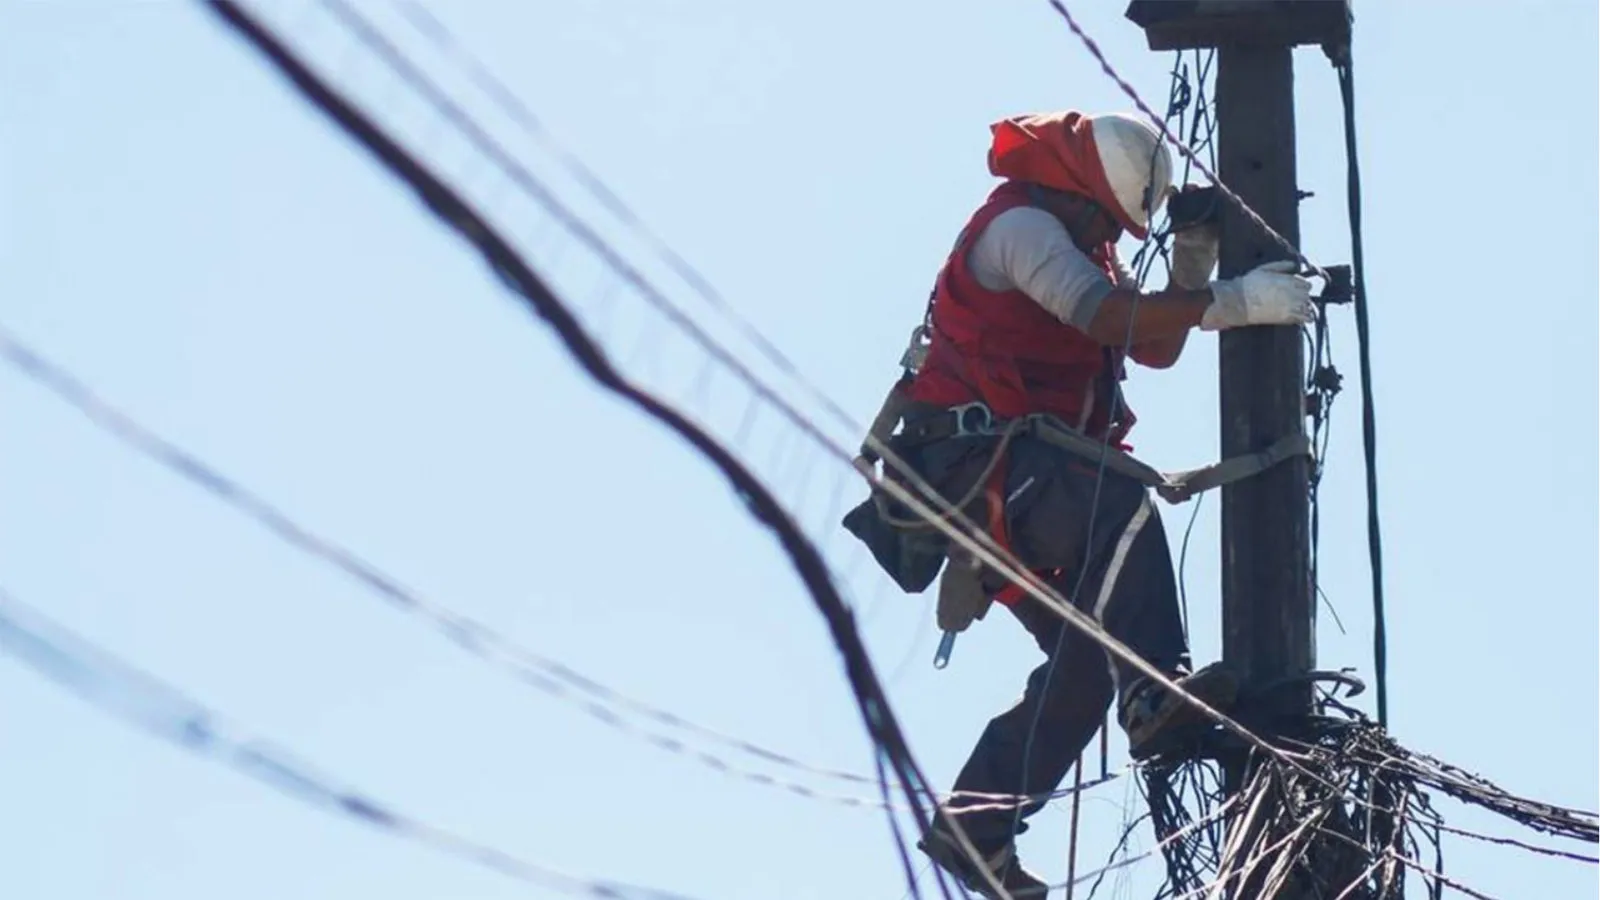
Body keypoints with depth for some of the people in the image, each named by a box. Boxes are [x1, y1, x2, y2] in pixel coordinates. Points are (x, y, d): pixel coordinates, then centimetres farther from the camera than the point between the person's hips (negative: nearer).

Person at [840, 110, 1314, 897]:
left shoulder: (1081, 245, 22)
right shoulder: (1021, 224, -9)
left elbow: (1155, 348, 16)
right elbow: (1107, 316, -25)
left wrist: (1192, 267, 1)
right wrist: (1229, 302, -29)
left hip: (1029, 481, 10)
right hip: (980, 455, -10)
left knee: (1084, 658, 2)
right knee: (1122, 509, -35)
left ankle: (971, 826, 7)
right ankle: (1157, 695, -49)